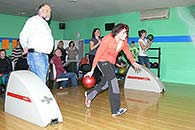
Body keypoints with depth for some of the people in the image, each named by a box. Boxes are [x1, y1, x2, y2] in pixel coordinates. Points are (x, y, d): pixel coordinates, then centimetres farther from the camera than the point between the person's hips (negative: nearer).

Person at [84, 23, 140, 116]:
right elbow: (98, 54, -24)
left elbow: (127, 51, 10)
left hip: (112, 62, 7)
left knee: (105, 83, 16)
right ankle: (115, 110, -10)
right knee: (113, 82, -16)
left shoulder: (124, 41, -9)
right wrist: (92, 70, -24)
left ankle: (89, 94, 39)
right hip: (102, 61, -7)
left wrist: (133, 62, 18)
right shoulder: (107, 39, -27)